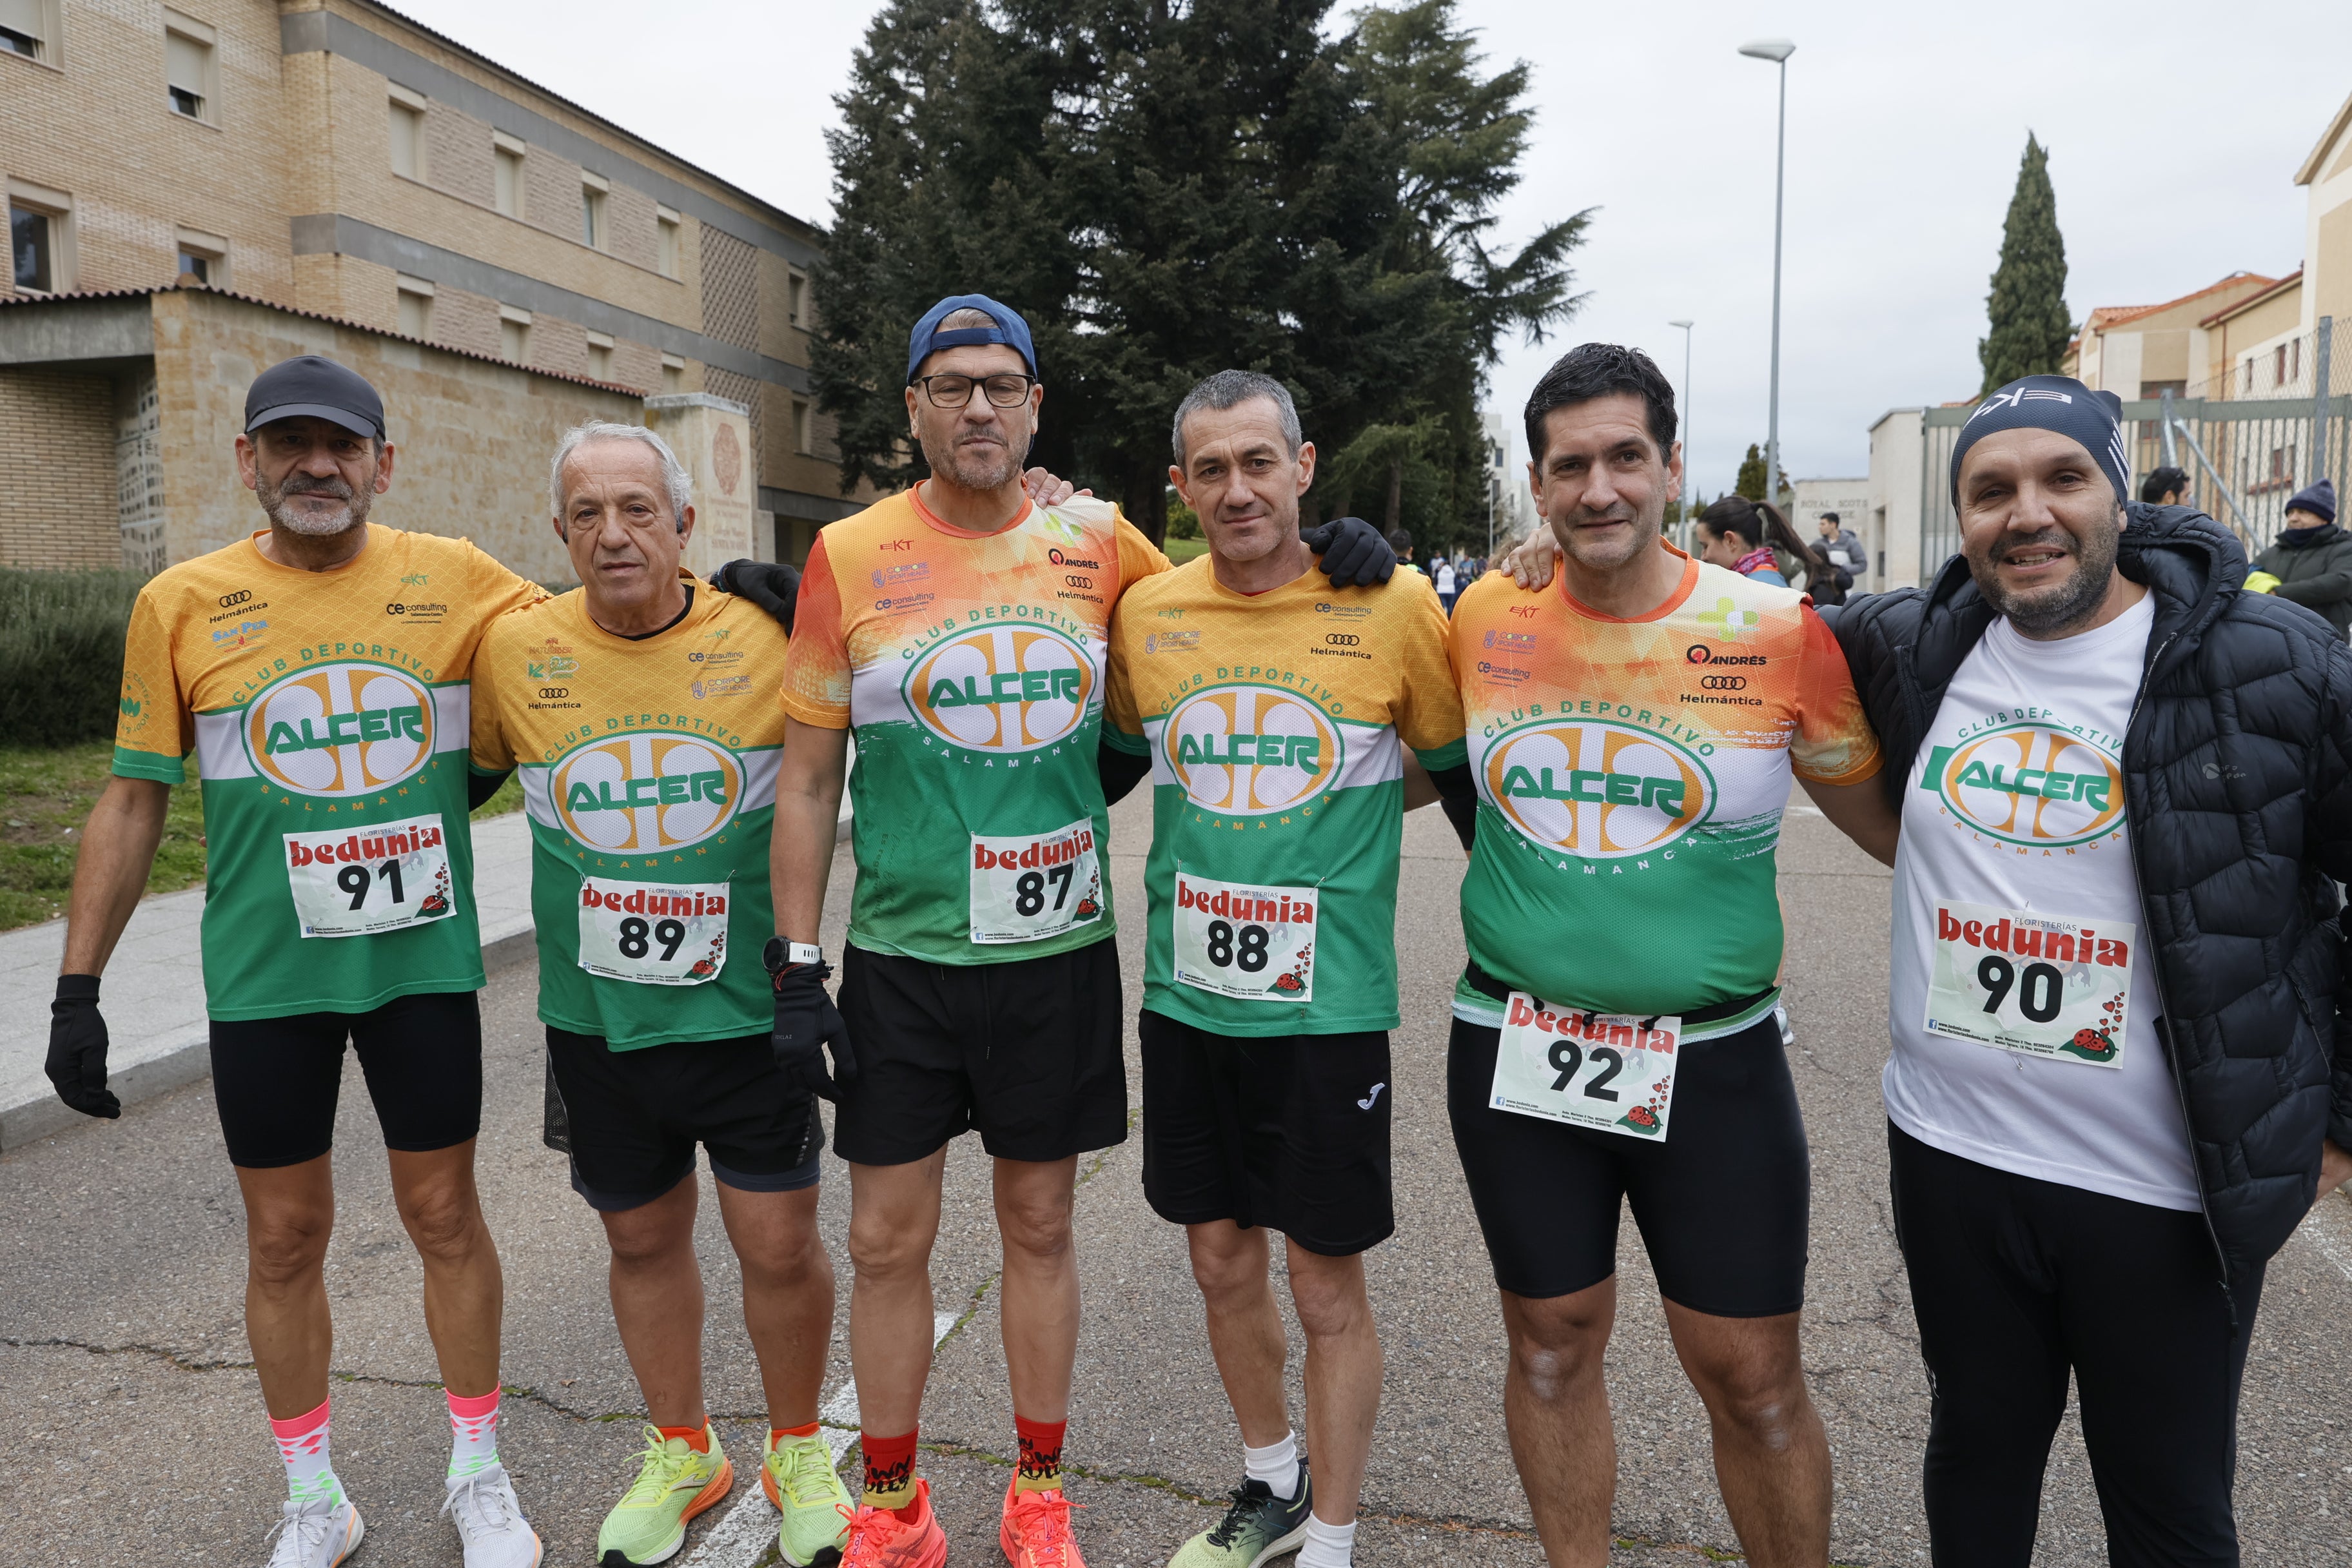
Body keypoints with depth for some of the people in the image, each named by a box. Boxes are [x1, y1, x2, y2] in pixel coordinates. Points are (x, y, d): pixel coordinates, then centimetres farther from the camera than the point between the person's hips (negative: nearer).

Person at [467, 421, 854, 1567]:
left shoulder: (767, 636, -9)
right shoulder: (515, 649, -2)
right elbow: (467, 773, 15)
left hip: (745, 1008, -2)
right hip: (595, 1016, 3)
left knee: (779, 1245, 4)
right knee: (642, 1240, 17)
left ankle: (796, 1450, 31)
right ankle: (680, 1451, 40)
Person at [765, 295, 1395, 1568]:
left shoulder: (1096, 542, 1)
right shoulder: (849, 556, -3)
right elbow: (808, 778, 1)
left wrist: (1331, 558, -3)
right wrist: (796, 968, -2)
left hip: (1060, 949, 1)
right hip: (901, 956, 0)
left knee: (1039, 1225, 14)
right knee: (887, 1240, 9)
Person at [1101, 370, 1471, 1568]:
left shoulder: (1393, 604, -8)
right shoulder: (1146, 612, 1)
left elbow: (1462, 770, 5)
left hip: (1327, 1007, -3)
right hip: (1186, 999, 4)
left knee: (1327, 1289, 8)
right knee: (1222, 1261, 18)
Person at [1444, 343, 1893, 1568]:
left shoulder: (1779, 630, -10)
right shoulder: (1484, 618, -3)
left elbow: (1890, 823, 3)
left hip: (1711, 1062, -2)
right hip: (1514, 1048, 2)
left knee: (1753, 1379, 9)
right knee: (1551, 1345, 18)